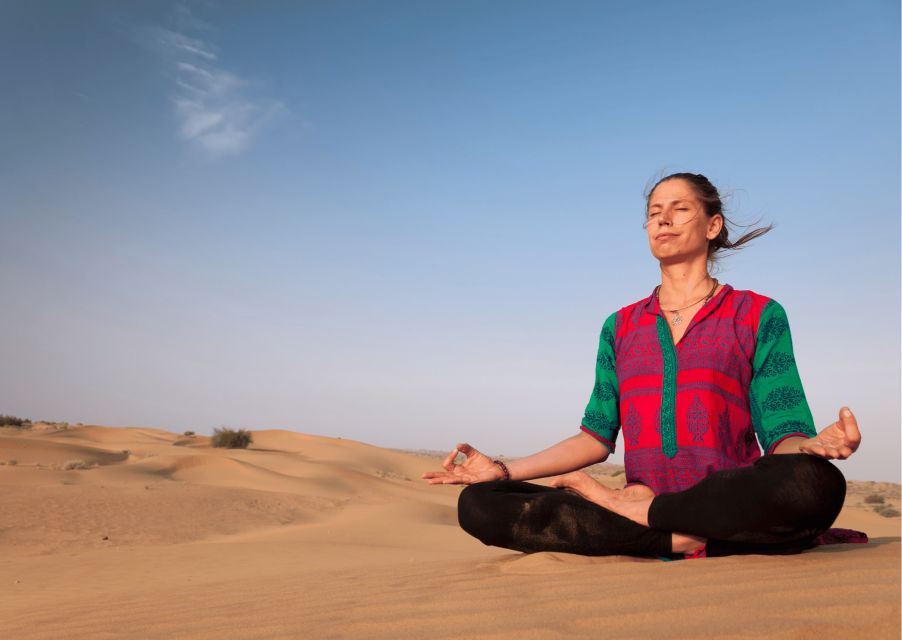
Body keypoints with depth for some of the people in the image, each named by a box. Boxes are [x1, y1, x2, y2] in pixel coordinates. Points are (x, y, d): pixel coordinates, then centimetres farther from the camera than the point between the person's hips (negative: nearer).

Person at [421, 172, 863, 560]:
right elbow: (596, 439, 14)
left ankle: (636, 509, -15)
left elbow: (782, 437, 3)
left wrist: (812, 445, -22)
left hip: (729, 508, -2)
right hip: (640, 501, 3)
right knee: (477, 504, -16)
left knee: (816, 483, -37)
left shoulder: (758, 316, 8)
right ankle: (677, 540, -19)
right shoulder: (620, 328, 17)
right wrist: (503, 469, 5)